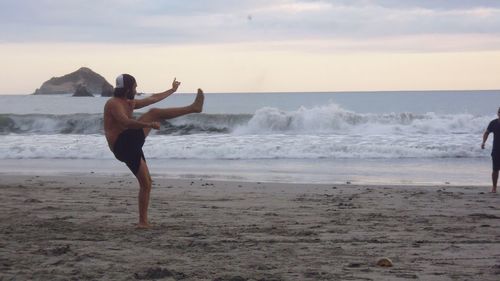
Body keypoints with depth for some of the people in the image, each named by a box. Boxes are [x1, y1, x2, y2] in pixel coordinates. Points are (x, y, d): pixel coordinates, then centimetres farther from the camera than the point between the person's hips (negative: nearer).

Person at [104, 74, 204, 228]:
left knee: (146, 183, 10)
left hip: (131, 147, 10)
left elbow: (153, 99, 32)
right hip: (123, 146, -10)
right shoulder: (114, 103, -8)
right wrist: (150, 124, -33)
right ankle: (194, 107, -21)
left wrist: (172, 90, 41)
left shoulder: (129, 102, 21)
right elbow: (126, 122, -27)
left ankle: (143, 221, 14)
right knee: (154, 113, -17)